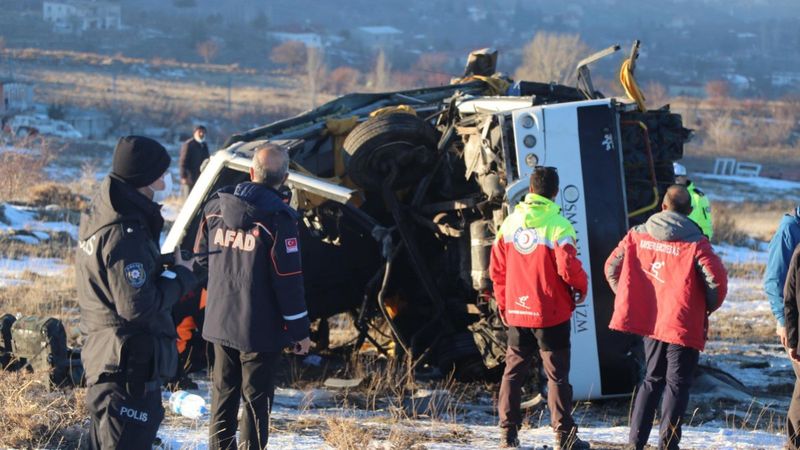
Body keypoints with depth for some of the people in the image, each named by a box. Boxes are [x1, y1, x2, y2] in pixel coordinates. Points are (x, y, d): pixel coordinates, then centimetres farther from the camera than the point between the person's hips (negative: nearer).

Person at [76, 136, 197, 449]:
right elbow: (138, 306, -26)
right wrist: (180, 274, -13)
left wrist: (164, 266, 3)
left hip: (104, 360, 10)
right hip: (129, 368, -10)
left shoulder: (100, 217, 8)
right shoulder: (124, 234, -23)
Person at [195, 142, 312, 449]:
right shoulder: (277, 217, -18)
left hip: (220, 321, 5)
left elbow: (200, 259, 11)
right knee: (256, 399, 4)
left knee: (223, 393, 17)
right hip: (260, 327, -5)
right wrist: (300, 330, -8)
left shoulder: (215, 207, 0)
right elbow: (289, 281, -16)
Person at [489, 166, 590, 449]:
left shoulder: (510, 222, 2)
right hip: (551, 314, -4)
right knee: (557, 375, 3)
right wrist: (581, 288, 3)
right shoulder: (558, 225, -14)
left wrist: (504, 304, 15)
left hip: (516, 312, 4)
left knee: (513, 371, 13)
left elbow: (496, 268, 5)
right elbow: (568, 267, -18)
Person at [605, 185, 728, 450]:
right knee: (677, 384, 5)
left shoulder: (638, 235, 1)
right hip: (683, 324, -4)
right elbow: (716, 279, -17)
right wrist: (710, 306, 2)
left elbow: (612, 267, 7)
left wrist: (632, 301, 17)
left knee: (652, 379, 18)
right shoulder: (695, 242, -12)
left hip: (649, 319, 4)